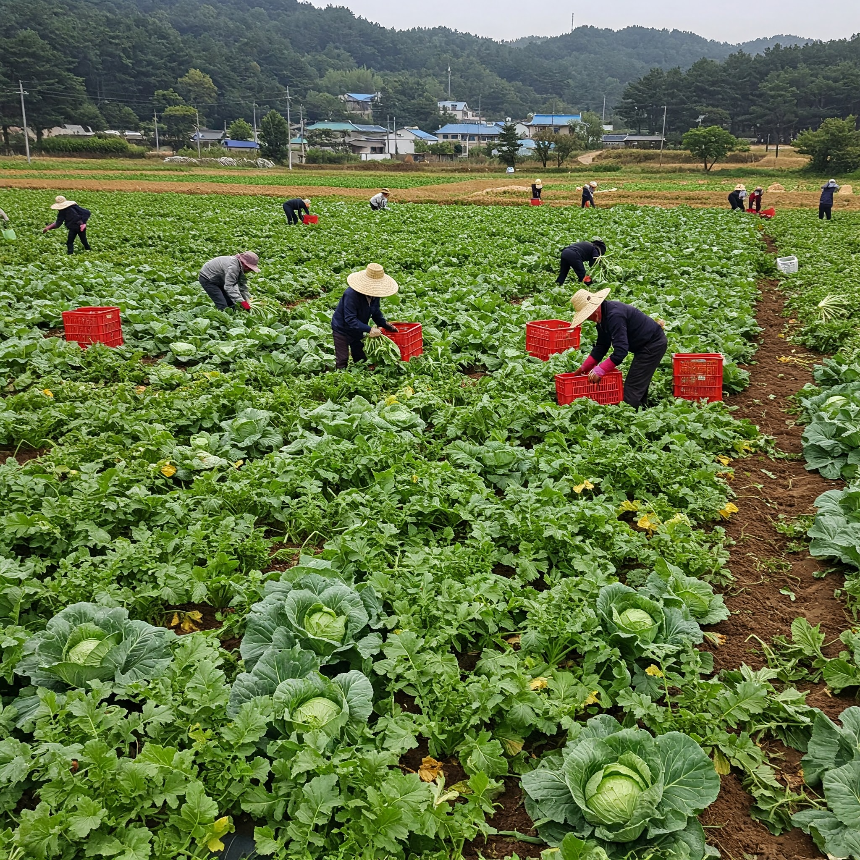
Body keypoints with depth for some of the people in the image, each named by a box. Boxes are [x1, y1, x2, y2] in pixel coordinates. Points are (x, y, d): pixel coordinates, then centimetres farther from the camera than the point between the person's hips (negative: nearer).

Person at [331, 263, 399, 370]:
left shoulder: (374, 294, -10)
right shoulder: (351, 294, -34)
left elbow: (376, 313, 8)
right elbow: (350, 319, -37)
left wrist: (386, 325, -5)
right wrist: (369, 330, -42)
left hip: (357, 330, 7)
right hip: (342, 328, -7)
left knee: (361, 360, 11)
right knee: (342, 361, -7)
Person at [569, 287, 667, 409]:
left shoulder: (614, 315, -29)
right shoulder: (603, 316, 4)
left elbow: (620, 351, -33)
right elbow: (601, 346, 11)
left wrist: (599, 370, -32)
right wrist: (585, 367, 6)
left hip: (653, 345, -11)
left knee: (631, 391, -11)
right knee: (639, 387, 19)